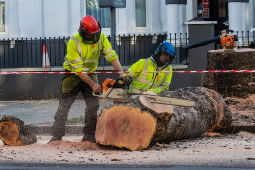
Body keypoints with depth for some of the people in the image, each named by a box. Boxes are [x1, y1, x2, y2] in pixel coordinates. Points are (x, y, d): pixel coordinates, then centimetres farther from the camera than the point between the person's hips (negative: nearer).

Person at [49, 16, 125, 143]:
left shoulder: (101, 38, -14)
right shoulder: (73, 43, -27)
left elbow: (112, 56, -16)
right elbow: (78, 69, -26)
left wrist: (121, 73, -30)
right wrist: (93, 85, -29)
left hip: (90, 74, 4)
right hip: (73, 75, -4)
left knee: (93, 104, -7)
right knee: (64, 105, -7)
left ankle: (89, 135, -3)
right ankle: (57, 136, -7)